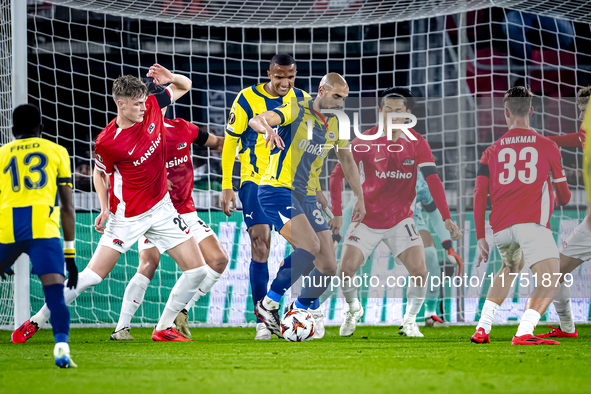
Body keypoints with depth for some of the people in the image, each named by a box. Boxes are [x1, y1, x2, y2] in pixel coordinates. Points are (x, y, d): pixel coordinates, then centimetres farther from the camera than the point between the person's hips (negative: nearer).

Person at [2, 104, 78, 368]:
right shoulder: (56, 152, 20)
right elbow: (67, 206, 16)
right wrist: (70, 254, 19)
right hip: (43, 227, -2)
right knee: (55, 292, -9)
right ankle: (61, 345, -29)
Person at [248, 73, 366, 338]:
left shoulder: (335, 125, 13)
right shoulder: (297, 112, -9)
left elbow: (347, 161, 28)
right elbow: (256, 121, -25)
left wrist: (360, 197, 26)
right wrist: (268, 128, -48)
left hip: (307, 197, 7)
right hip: (277, 189, -7)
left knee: (328, 267, -2)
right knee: (311, 246, -29)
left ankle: (299, 310, 22)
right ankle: (268, 305, -17)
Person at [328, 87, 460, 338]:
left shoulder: (417, 143, -5)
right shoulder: (365, 141, -8)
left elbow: (433, 180, -9)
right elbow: (337, 175, -2)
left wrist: (447, 218, -18)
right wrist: (336, 213, -8)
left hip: (401, 219, 0)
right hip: (367, 220, 0)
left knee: (419, 271, -17)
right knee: (346, 269, -14)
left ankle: (410, 321, 6)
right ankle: (353, 310, 18)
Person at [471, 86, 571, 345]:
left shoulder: (492, 151, 17)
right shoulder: (547, 146, 13)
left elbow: (479, 196, 8)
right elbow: (564, 197, 21)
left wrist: (480, 238, 12)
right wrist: (558, 199, 46)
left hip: (500, 226, 5)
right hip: (532, 221, -5)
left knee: (510, 267, 31)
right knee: (549, 280, -14)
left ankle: (482, 328, 21)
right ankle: (524, 332, -39)